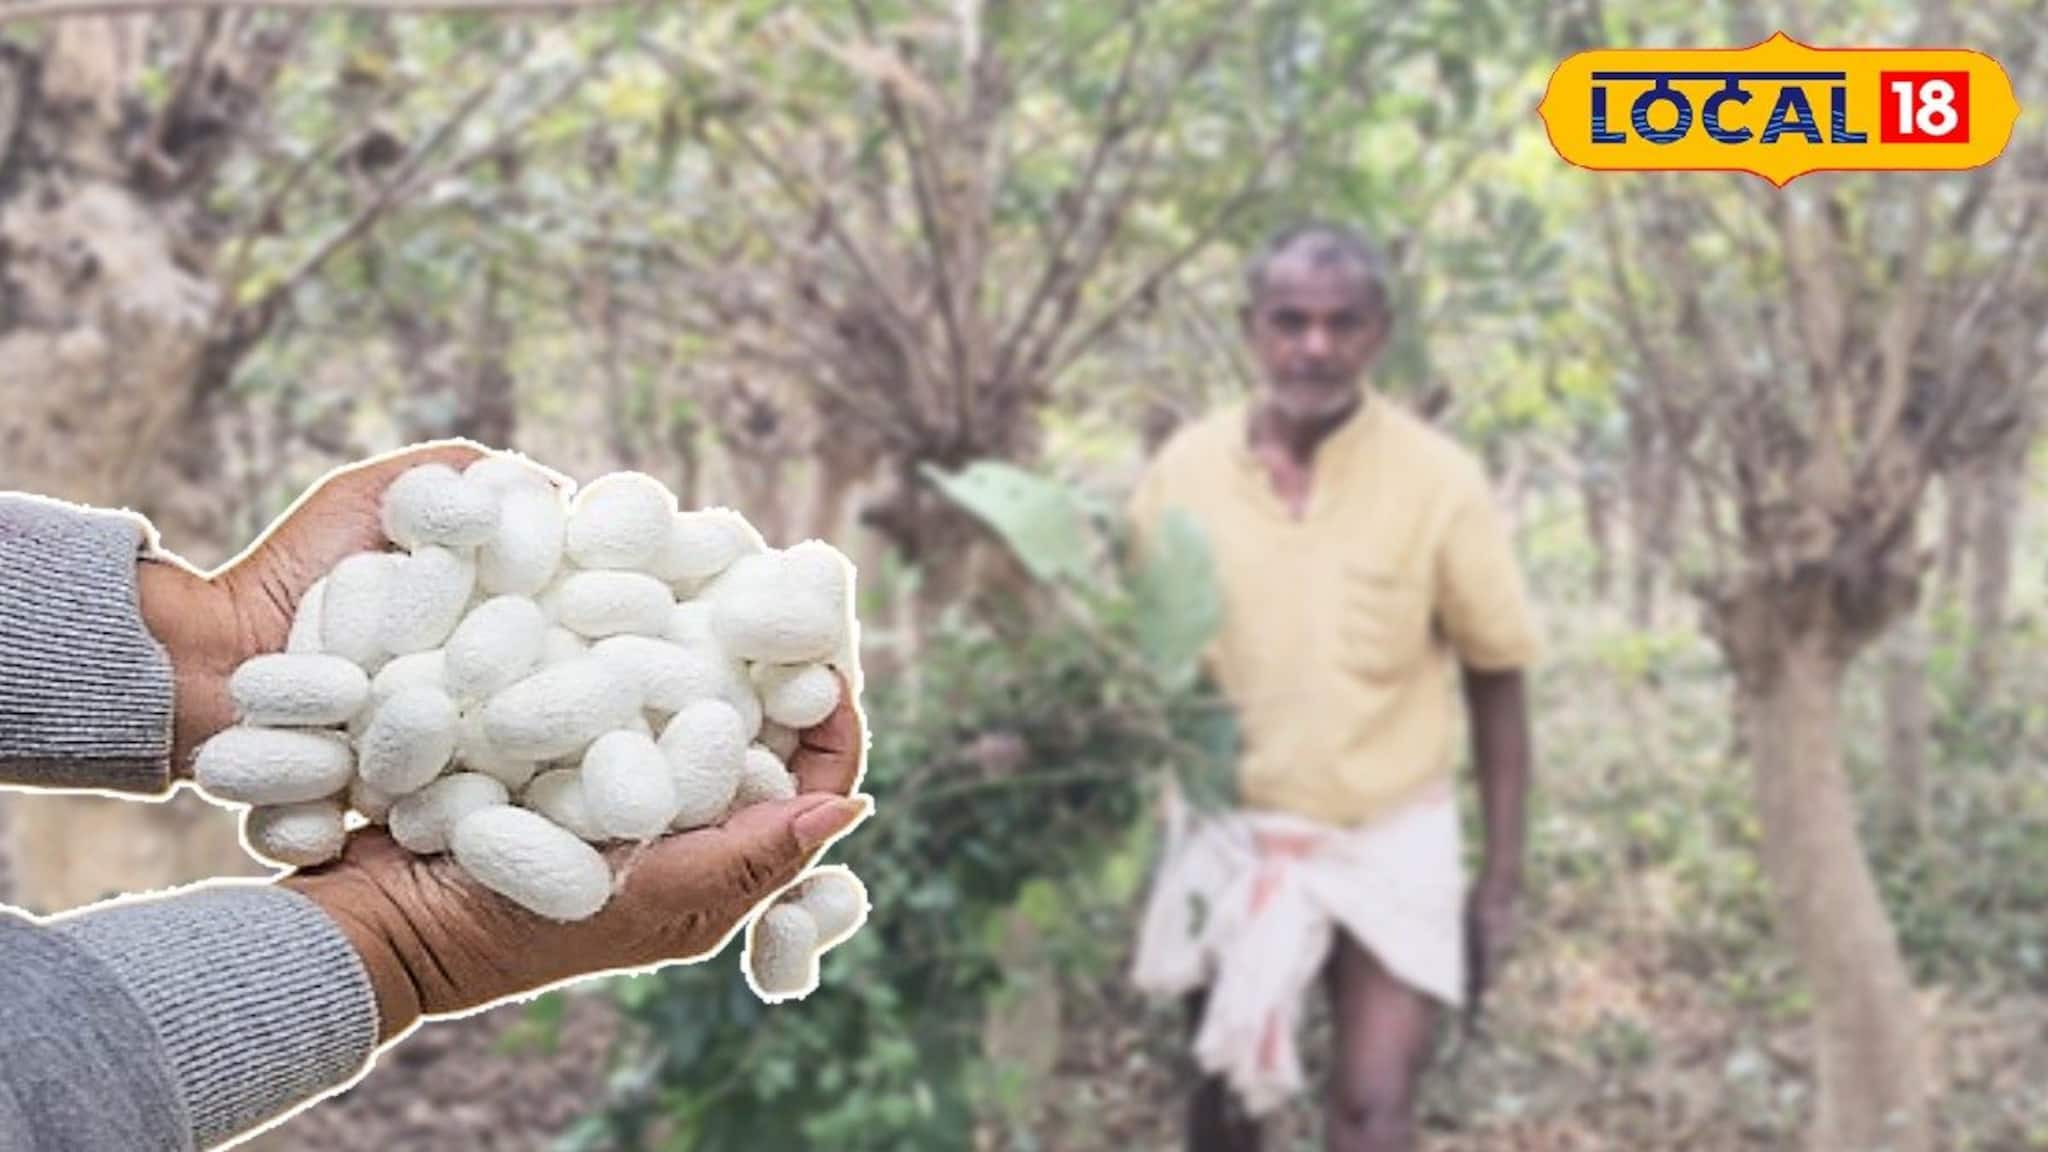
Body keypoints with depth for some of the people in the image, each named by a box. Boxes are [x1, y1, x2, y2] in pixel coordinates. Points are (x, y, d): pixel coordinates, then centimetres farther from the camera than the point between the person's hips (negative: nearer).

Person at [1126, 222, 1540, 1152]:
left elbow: (1496, 683, -5)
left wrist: (1502, 879, -4)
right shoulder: (1185, 467, -8)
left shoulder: (1440, 481, -13)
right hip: (1228, 836, 2)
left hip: (1387, 843, -2)